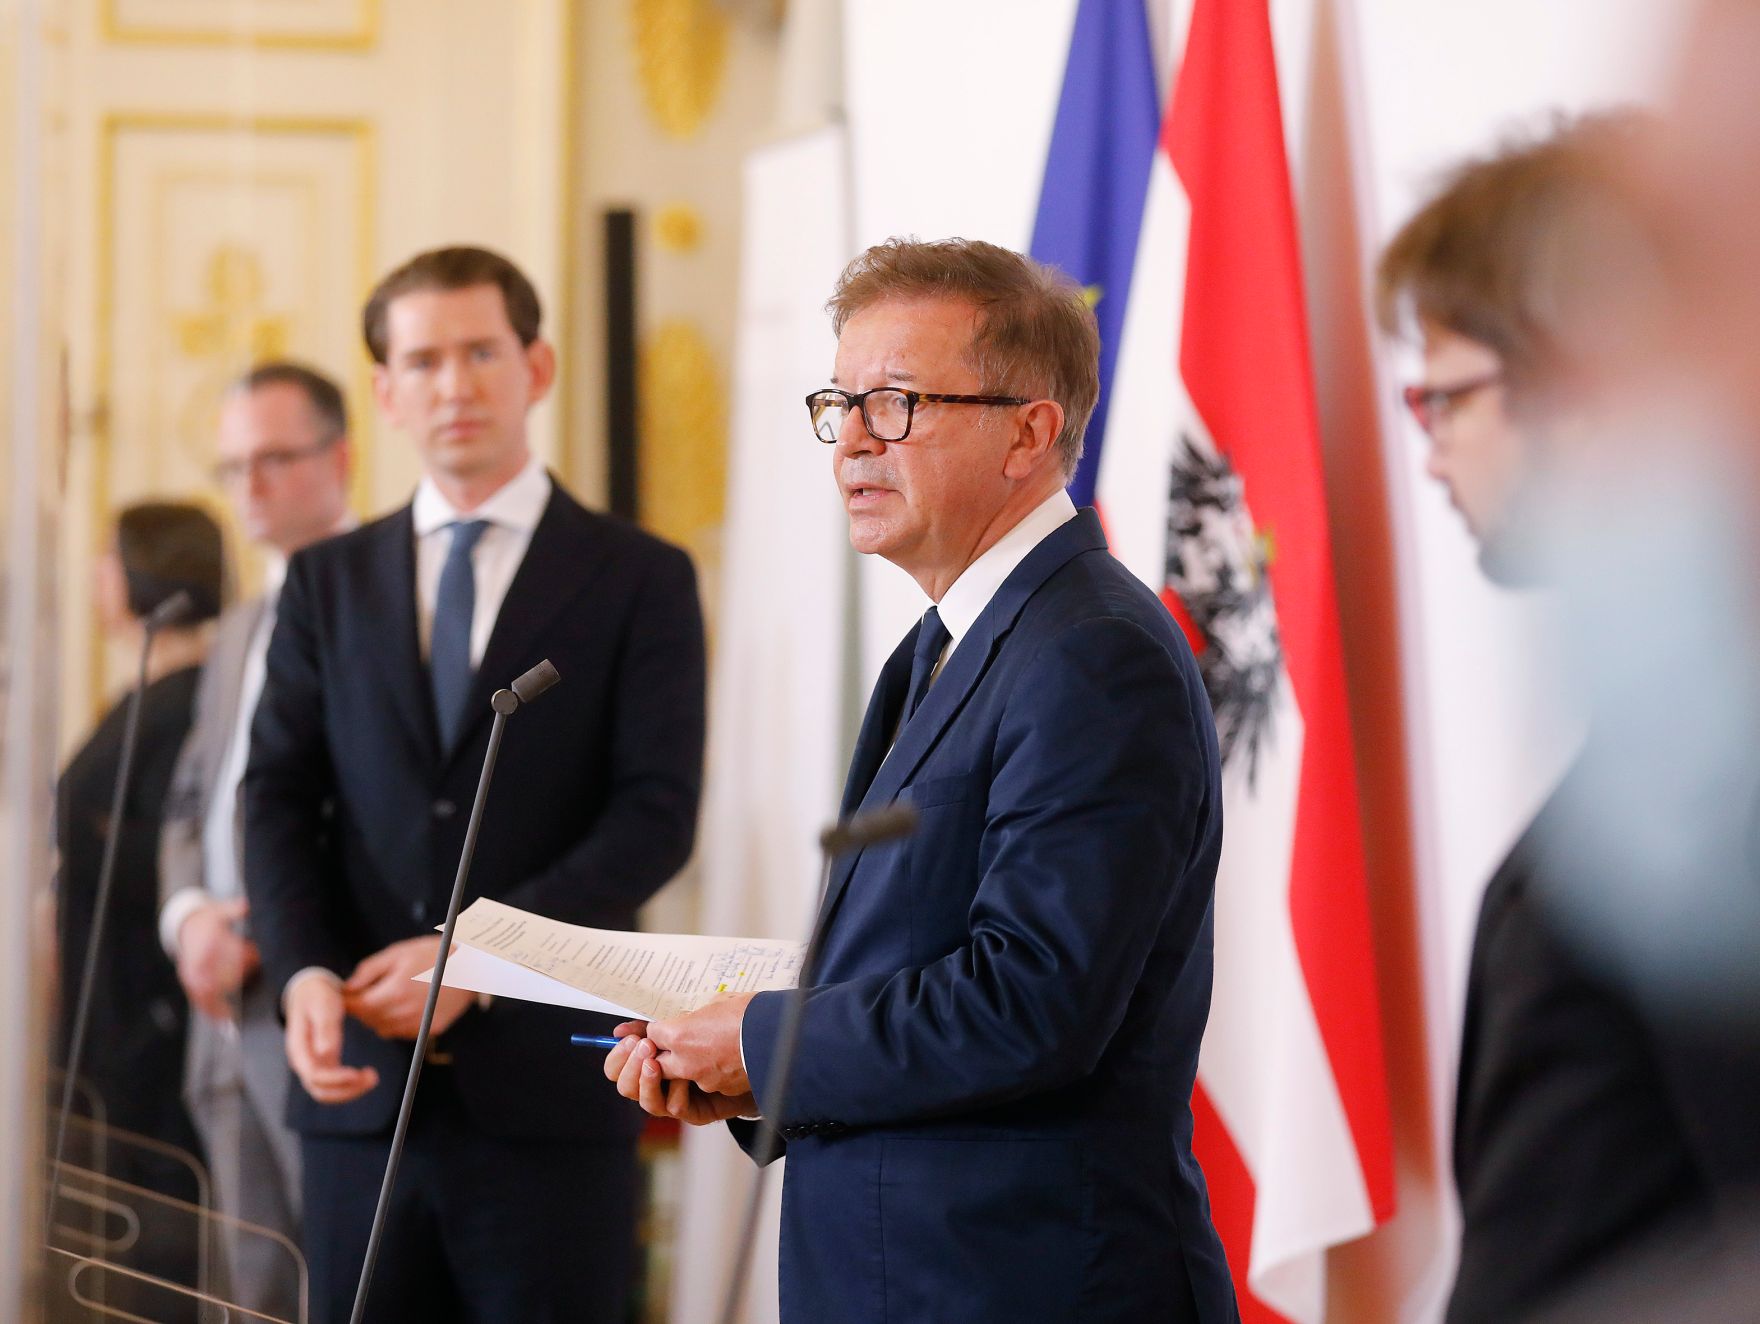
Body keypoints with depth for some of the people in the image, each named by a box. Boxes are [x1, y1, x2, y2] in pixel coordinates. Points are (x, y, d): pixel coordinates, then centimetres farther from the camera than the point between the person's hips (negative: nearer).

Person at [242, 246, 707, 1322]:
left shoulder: (640, 580, 3)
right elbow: (281, 800, 7)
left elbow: (658, 815, -6)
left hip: (548, 1084, -3)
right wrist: (305, 973, -12)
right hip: (363, 1084, 3)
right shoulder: (328, 584, 14)